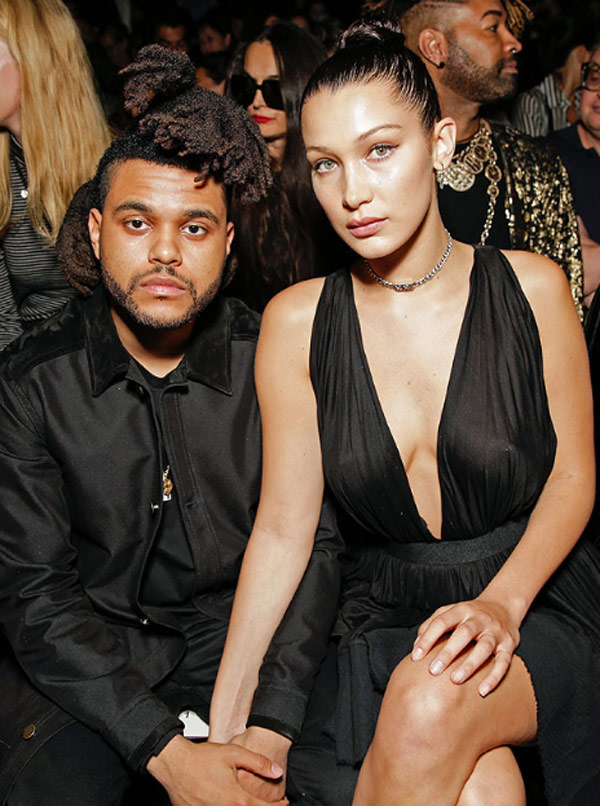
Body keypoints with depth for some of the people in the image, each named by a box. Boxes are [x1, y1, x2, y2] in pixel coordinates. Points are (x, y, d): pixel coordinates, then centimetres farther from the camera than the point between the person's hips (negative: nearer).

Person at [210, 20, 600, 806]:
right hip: (383, 618, 0)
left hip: (534, 596, 0)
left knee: (433, 702, -33)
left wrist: (500, 602, -16)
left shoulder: (529, 286, -2)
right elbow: (283, 527, -1)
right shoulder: (296, 321, -1)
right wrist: (224, 719, -5)